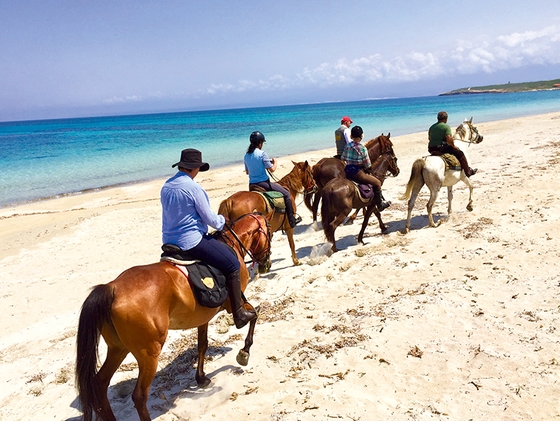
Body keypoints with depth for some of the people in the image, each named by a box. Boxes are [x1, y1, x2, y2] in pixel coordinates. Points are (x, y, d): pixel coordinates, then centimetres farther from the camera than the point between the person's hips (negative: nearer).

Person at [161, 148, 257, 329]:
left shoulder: (165, 187, 7)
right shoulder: (193, 188, -17)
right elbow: (208, 217, -12)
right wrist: (221, 220, 8)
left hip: (169, 241, 9)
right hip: (191, 241, -9)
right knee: (232, 264, -1)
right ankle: (239, 314, 2)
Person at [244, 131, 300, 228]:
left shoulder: (246, 156, 5)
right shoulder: (262, 154, -15)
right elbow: (272, 169, -14)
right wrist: (275, 163, 7)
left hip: (251, 185, 7)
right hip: (263, 182, -7)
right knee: (286, 194, 6)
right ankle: (292, 220, 8)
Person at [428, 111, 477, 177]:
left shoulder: (432, 127, 12)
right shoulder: (446, 126, -11)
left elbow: (429, 138, 18)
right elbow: (449, 139, -20)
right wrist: (453, 146, -5)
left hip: (432, 150, 7)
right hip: (442, 148, -7)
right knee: (460, 154, 8)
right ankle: (468, 172, 13)